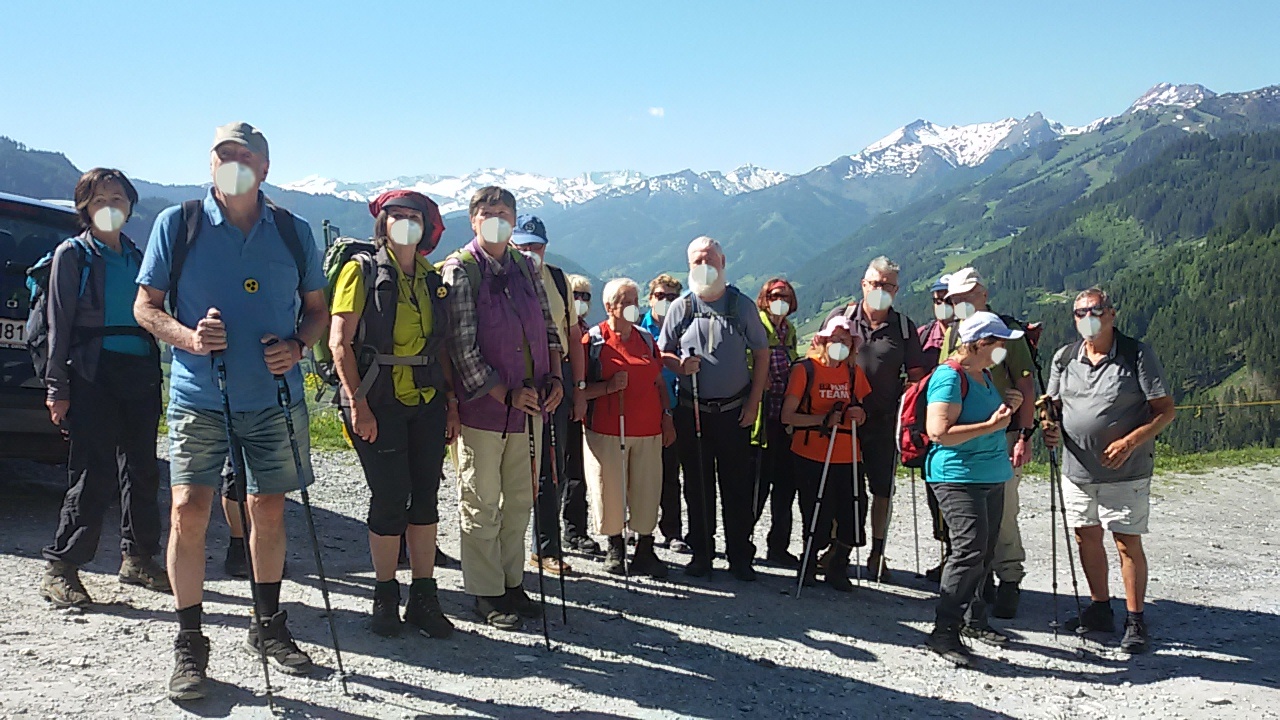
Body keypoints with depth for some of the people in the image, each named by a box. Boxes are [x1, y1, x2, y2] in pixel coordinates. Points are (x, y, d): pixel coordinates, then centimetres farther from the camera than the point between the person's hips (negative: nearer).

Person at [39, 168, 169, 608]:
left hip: (140, 374, 5)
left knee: (142, 471, 9)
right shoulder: (73, 254, 3)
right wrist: (57, 387, -7)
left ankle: (138, 559, 20)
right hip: (94, 376, -5)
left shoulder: (136, 256, 17)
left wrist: (156, 377, 13)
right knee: (95, 476, -8)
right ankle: (60, 569, 2)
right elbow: (59, 324, -1)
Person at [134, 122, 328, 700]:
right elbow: (145, 305, 3)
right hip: (199, 395, -2)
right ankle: (189, 644, 5)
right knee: (189, 509, -9)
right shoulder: (177, 224, 1)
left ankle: (269, 625, 28)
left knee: (268, 508, 11)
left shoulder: (294, 232, 6)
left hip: (273, 396, 2)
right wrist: (187, 337, -16)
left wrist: (297, 346, -7)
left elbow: (317, 308, 13)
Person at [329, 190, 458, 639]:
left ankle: (423, 599, 15)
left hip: (427, 404, 5)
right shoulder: (362, 271, -1)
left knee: (426, 497, 5)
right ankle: (385, 599, 15)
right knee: (390, 499, -3)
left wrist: (451, 401, 6)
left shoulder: (432, 280, 13)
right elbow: (340, 343, -7)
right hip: (379, 403, -5)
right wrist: (358, 405, -14)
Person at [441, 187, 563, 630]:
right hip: (483, 407, -6)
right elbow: (462, 347, -14)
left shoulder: (525, 266, 10)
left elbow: (547, 327, 16)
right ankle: (486, 594, 14)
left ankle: (512, 582, 26)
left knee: (520, 501, 13)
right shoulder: (460, 270, -8)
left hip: (530, 406, 6)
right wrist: (506, 394, -17)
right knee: (482, 505, 3)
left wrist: (555, 377, 2)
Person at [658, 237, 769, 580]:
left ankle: (740, 556, 12)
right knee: (697, 485, 7)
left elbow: (761, 353, 5)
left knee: (736, 486, 3)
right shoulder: (680, 307, 5)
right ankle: (701, 552, 19)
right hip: (692, 411, 1)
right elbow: (662, 353, 11)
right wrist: (679, 364, -12)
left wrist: (753, 402, -1)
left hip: (734, 411, -1)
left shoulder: (742, 305, 2)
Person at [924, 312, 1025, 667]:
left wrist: (1007, 406, 9)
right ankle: (944, 631, -9)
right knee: (969, 551, -16)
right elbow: (939, 432, -24)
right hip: (959, 477, -10)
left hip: (991, 477, 10)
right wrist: (991, 425, -21)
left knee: (985, 551, 14)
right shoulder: (949, 376, -15)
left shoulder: (984, 374, 15)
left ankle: (974, 620, 28)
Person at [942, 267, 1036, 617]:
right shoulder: (953, 334, 13)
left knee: (1002, 515, -5)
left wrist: (1024, 435, -12)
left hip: (1002, 436, -5)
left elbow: (1025, 385, -5)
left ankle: (1009, 582, 6)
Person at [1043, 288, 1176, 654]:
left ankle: (1135, 620, 11)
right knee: (1086, 537, 12)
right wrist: (1050, 427, -8)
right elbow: (1053, 404, 15)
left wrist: (1130, 442, -22)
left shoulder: (1138, 354, -8)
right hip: (1077, 469, 5)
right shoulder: (1065, 357, 5)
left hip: (1125, 472, -5)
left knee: (1128, 542, -2)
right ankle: (1101, 609, 28)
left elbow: (1166, 410, -8)